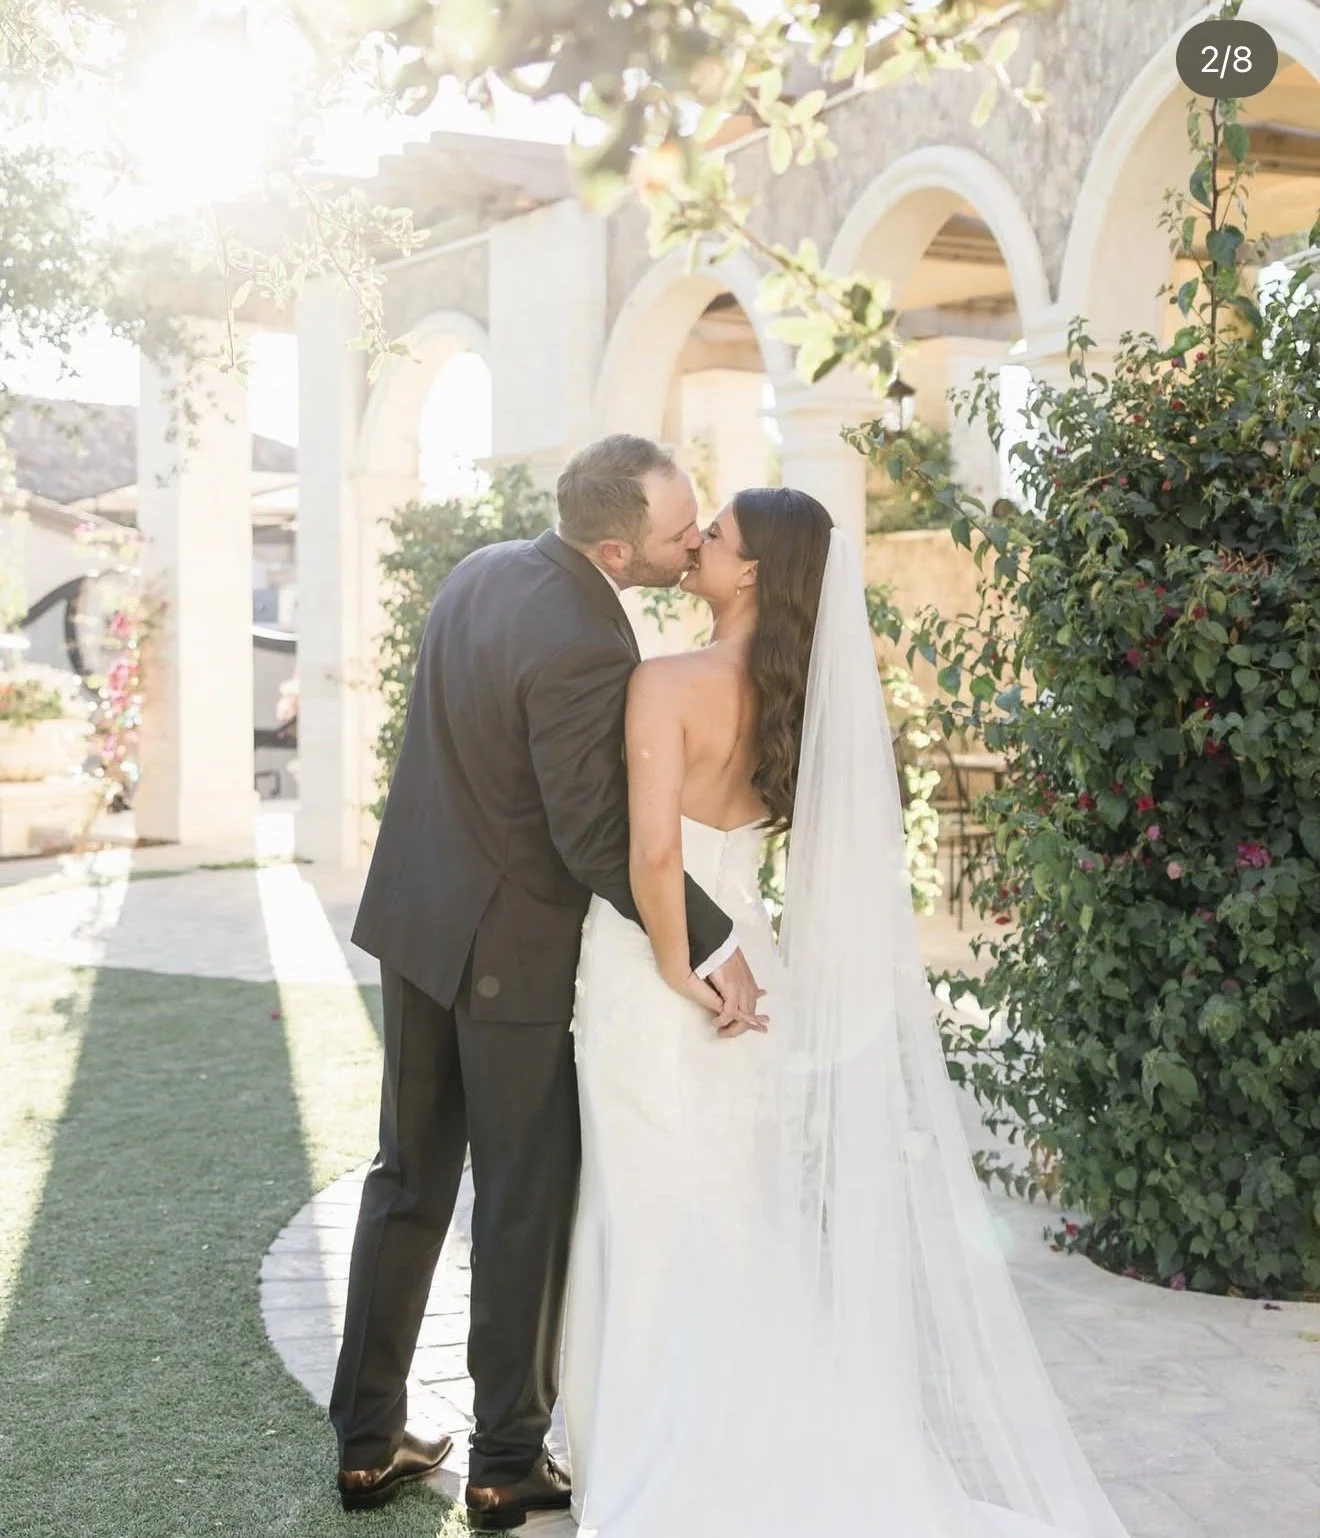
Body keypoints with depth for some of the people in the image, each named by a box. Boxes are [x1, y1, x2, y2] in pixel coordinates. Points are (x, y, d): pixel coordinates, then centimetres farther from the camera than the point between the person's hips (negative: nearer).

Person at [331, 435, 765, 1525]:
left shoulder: (479, 572, 2)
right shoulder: (586, 646, -25)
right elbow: (597, 838, -22)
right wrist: (714, 942, -18)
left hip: (416, 915, 8)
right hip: (510, 950, -8)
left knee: (411, 1179, 16)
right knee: (526, 1202, 7)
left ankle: (370, 1441, 24)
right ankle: (508, 1464, 19)